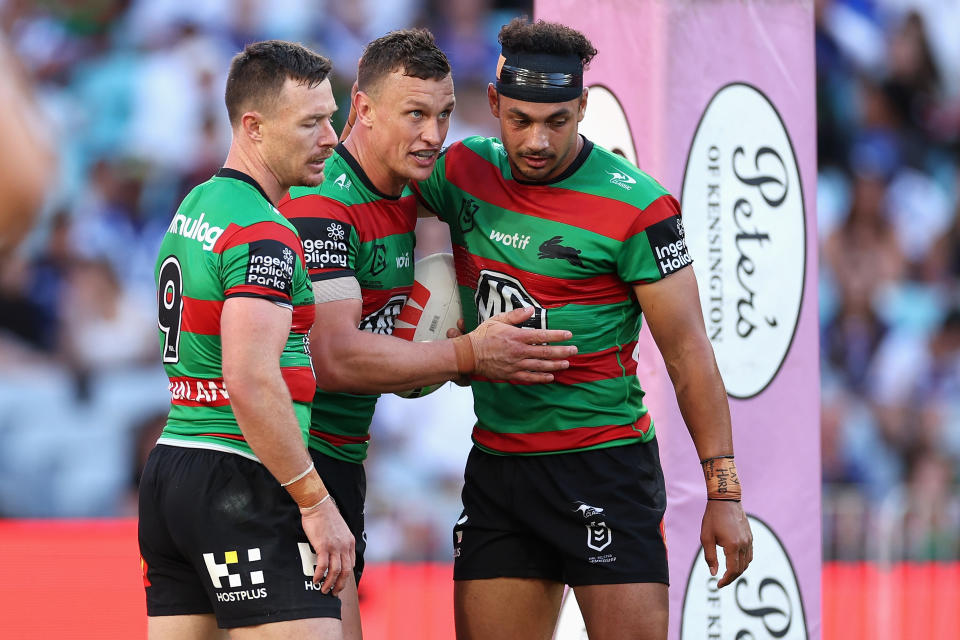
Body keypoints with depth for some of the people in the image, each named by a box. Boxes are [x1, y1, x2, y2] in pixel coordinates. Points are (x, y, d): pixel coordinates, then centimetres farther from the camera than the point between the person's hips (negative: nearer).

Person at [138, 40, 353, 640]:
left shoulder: (194, 207, 15)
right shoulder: (265, 236, -14)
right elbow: (251, 382, -24)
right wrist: (317, 503, -19)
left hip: (167, 473, 9)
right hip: (239, 480, -9)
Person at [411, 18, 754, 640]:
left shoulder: (637, 207, -10)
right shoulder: (465, 173, 4)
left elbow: (688, 354, -8)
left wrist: (723, 491, -10)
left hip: (604, 465, -5)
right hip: (495, 464, 5)